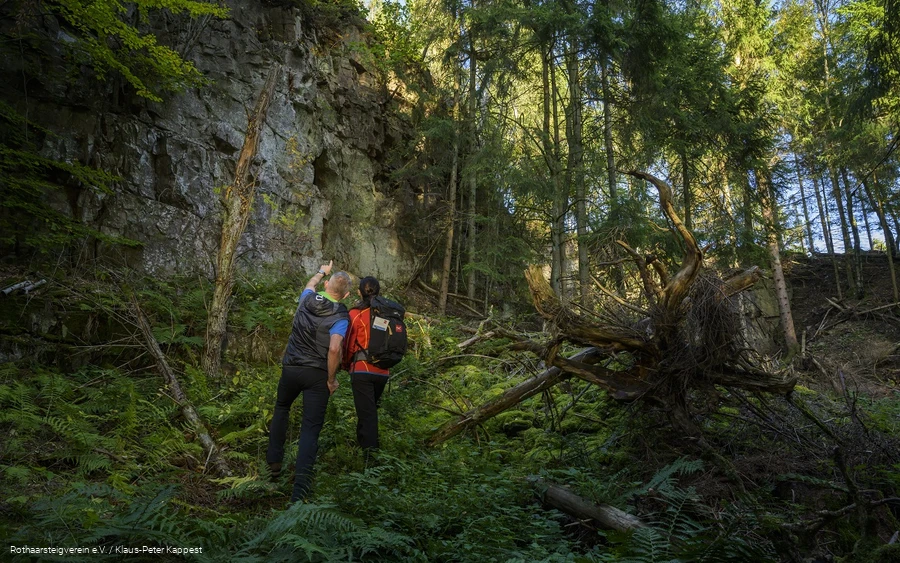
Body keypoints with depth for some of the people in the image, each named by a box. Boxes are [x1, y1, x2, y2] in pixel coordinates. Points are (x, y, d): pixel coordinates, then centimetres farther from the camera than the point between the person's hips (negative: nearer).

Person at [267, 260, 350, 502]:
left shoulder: (307, 299, 0)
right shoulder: (340, 317, -13)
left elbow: (310, 284, 25)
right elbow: (334, 349, -26)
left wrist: (322, 271, 44)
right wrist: (331, 379, -13)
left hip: (291, 368, 4)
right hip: (317, 374, -4)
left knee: (281, 409, 30)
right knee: (311, 427, -1)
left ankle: (274, 462, 31)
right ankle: (301, 486, -12)